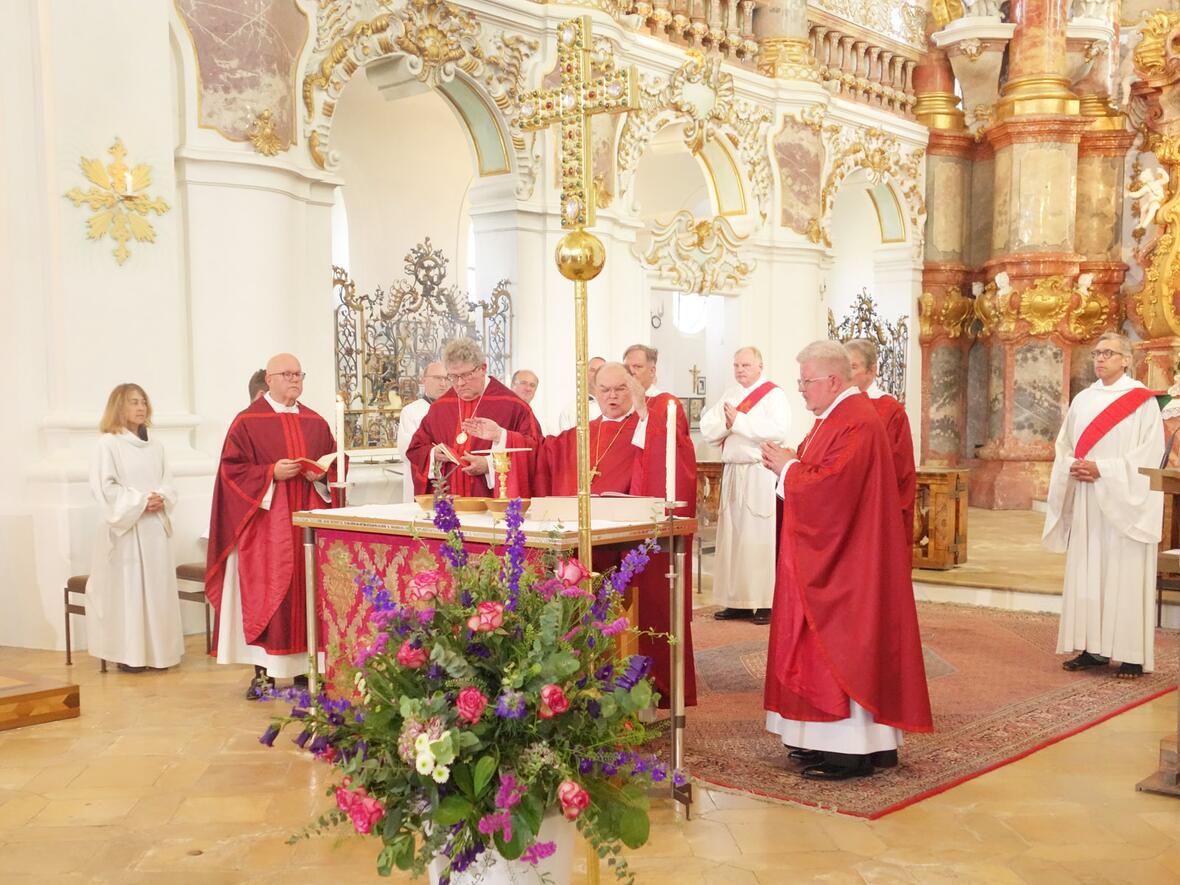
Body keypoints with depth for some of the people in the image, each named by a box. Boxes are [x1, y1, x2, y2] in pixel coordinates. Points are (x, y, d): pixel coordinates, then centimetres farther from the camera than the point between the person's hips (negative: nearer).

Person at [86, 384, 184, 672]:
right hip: (125, 527, -5)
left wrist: (161, 499, -9)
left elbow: (168, 483, 12)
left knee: (157, 586, 5)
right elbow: (104, 487, -11)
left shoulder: (155, 446, 14)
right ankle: (129, 653, 2)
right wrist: (140, 501, -15)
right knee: (127, 587, -4)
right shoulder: (107, 443, -4)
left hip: (155, 527, 5)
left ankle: (157, 650, 13)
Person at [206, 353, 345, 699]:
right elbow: (232, 469, -5)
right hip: (266, 524, -4)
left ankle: (304, 666, 13)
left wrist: (321, 475, -6)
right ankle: (263, 672, 2)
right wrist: (271, 472, -16)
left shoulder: (316, 423, 13)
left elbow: (336, 464, 15)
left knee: (307, 588, 4)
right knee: (265, 592, -5)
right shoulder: (248, 421, 0)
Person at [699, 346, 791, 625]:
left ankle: (766, 603, -3)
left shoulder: (773, 394, -3)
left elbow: (779, 430, -19)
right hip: (732, 474, 7)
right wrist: (727, 422, -11)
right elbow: (707, 429, 9)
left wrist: (739, 420, -15)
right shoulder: (730, 395, 16)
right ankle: (738, 602, 11)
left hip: (761, 476, -6)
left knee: (760, 538, -7)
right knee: (731, 537, 6)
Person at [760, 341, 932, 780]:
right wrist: (788, 462, 0)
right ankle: (828, 736, 20)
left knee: (841, 643, -6)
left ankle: (850, 749, 1)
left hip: (847, 559, -11)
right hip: (827, 556, 11)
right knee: (824, 643, 13)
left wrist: (787, 467, -12)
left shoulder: (856, 423, -19)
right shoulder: (837, 416, 14)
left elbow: (830, 486, -27)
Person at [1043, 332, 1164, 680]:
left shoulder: (1142, 401, -3)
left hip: (1123, 502, -5)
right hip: (1086, 503, 6)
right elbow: (1064, 445, 14)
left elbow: (1149, 452, -11)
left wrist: (1102, 469, -18)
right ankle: (1093, 648, 11)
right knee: (1086, 573, 5)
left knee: (1125, 573, -4)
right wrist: (1073, 466, -7)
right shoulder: (1082, 400, 14)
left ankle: (1133, 654, 1)